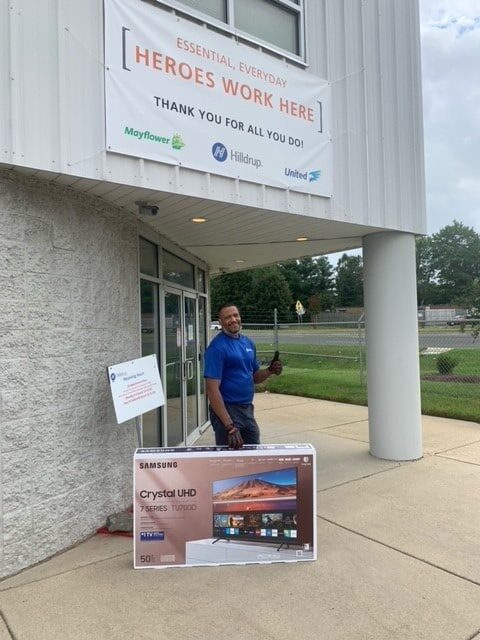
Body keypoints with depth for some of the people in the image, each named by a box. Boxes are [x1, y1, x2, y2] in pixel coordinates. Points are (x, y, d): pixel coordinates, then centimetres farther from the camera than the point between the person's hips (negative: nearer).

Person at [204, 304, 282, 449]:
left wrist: (270, 371, -5)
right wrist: (230, 426, -26)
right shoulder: (217, 347, -16)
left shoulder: (248, 343, 8)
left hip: (248, 409, 7)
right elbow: (212, 388, -21)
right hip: (226, 410, -7)